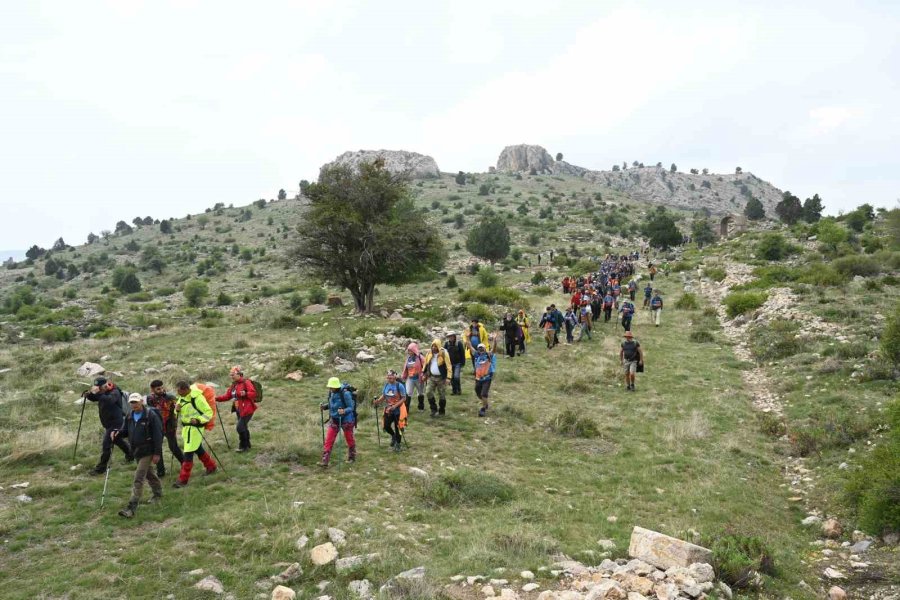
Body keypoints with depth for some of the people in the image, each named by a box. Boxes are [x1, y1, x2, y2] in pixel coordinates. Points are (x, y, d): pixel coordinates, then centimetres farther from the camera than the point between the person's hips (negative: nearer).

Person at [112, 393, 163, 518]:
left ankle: (132, 507, -11)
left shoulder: (151, 415, -16)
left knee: (138, 478, -11)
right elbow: (125, 431, 14)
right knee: (148, 473, 22)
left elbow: (158, 435, -15)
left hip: (147, 451, -7)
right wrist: (117, 433, -11)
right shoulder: (129, 416, 4)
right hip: (136, 451, 7)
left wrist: (157, 453, -16)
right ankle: (158, 493, 43)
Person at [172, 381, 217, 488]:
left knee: (188, 453, -7)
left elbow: (209, 412, -16)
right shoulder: (181, 397, 4)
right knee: (198, 449, 21)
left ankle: (183, 479, 0)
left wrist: (198, 420, -30)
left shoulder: (197, 398, -21)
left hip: (195, 428, -9)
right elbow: (178, 413, 16)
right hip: (185, 427, 9)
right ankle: (212, 467, 39)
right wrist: (177, 409, -7)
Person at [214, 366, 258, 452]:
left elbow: (254, 393, -18)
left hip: (247, 409, -8)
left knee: (240, 427, -11)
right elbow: (227, 396, 12)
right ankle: (247, 445, 28)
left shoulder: (246, 382, -13)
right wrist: (217, 398, -1)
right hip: (239, 410, 8)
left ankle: (243, 446, 5)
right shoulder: (233, 385, 12)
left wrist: (245, 394, -35)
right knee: (243, 427, 15)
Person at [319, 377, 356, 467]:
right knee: (329, 440, -4)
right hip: (334, 420, 5)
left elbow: (351, 407, -19)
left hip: (346, 420, -5)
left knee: (349, 439, 13)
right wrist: (324, 406, -7)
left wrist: (344, 411, -38)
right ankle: (324, 462, -3)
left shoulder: (345, 393, -22)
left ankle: (352, 458, 35)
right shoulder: (331, 392, -3)